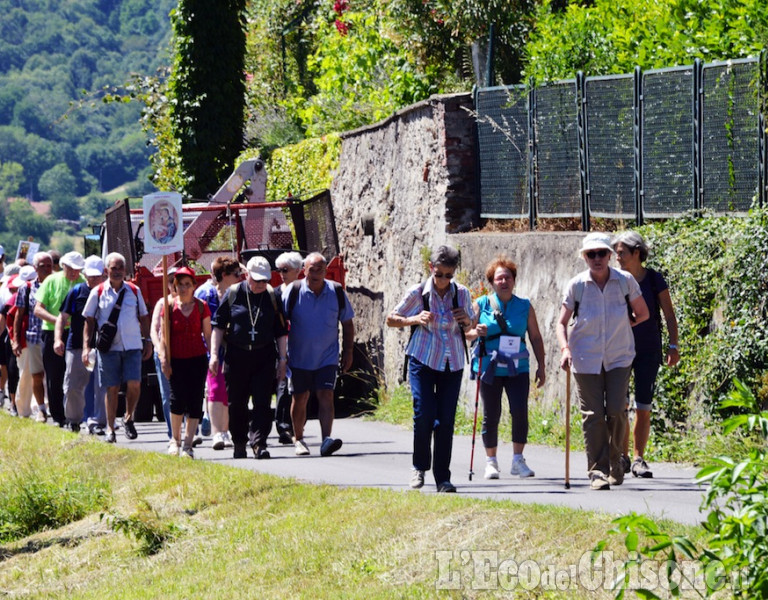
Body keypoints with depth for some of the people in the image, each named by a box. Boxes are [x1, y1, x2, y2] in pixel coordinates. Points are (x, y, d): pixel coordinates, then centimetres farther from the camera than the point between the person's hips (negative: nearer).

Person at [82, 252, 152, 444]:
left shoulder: (134, 291, 8)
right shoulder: (98, 293, 4)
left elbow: (143, 318, 16)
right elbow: (89, 320, 6)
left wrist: (147, 341, 11)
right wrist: (86, 346, -1)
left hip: (132, 346, 1)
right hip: (109, 347, -1)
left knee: (134, 384, -12)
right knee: (112, 388, 1)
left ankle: (128, 418, 12)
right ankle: (110, 429, 11)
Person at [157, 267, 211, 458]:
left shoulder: (201, 306, 3)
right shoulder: (169, 307, 2)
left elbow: (208, 334, 6)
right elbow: (164, 335, 3)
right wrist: (164, 359, -5)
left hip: (198, 359, 1)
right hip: (176, 360, -1)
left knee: (195, 401, -2)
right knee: (177, 398, -11)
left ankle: (188, 444, 5)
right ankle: (175, 440, 9)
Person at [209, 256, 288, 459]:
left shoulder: (273, 296, 5)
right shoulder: (233, 294, 2)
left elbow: (281, 331, 9)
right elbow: (218, 325, 5)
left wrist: (282, 359, 5)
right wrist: (214, 354, -1)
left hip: (264, 356, 0)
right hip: (236, 356, 0)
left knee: (262, 403, -9)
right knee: (236, 404, 6)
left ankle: (258, 442, -11)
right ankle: (239, 443, 20)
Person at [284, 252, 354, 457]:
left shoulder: (336, 293, -3)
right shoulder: (294, 292, -8)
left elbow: (347, 323, 9)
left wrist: (348, 352, 8)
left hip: (328, 356, 0)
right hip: (299, 356, 0)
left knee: (326, 396, -12)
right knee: (300, 398, 8)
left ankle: (326, 439, -19)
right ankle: (298, 439, 24)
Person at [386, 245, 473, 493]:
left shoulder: (461, 293, 3)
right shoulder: (418, 293, -5)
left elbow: (469, 327, 18)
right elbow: (391, 319, 4)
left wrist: (467, 321, -7)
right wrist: (415, 319, -14)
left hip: (452, 364, 2)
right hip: (423, 361, -2)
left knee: (446, 420, -1)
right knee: (424, 415, -13)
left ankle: (442, 477, 6)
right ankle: (419, 467, 8)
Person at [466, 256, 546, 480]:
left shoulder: (524, 306, 8)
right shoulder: (481, 305, 4)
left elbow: (535, 337, 11)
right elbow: (466, 332, 7)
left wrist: (541, 366, 6)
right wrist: (476, 332, -16)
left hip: (517, 368, 1)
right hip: (490, 368, -1)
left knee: (520, 411, -12)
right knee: (491, 416, 1)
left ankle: (518, 460, 0)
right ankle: (491, 461, 14)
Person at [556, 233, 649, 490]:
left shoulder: (625, 281, -3)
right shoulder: (576, 285, -4)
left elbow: (642, 314, 11)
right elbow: (562, 322, 2)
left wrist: (620, 327, 8)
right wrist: (565, 348, -12)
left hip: (619, 357, 0)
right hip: (586, 359, 0)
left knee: (617, 411, -7)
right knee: (593, 415, -3)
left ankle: (615, 462, 16)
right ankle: (598, 471, 3)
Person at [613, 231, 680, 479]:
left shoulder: (654, 279, -1)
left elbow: (669, 314, 3)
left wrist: (673, 346, -4)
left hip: (648, 351, -1)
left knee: (643, 407, 0)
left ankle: (639, 459, 7)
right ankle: (622, 456, 6)